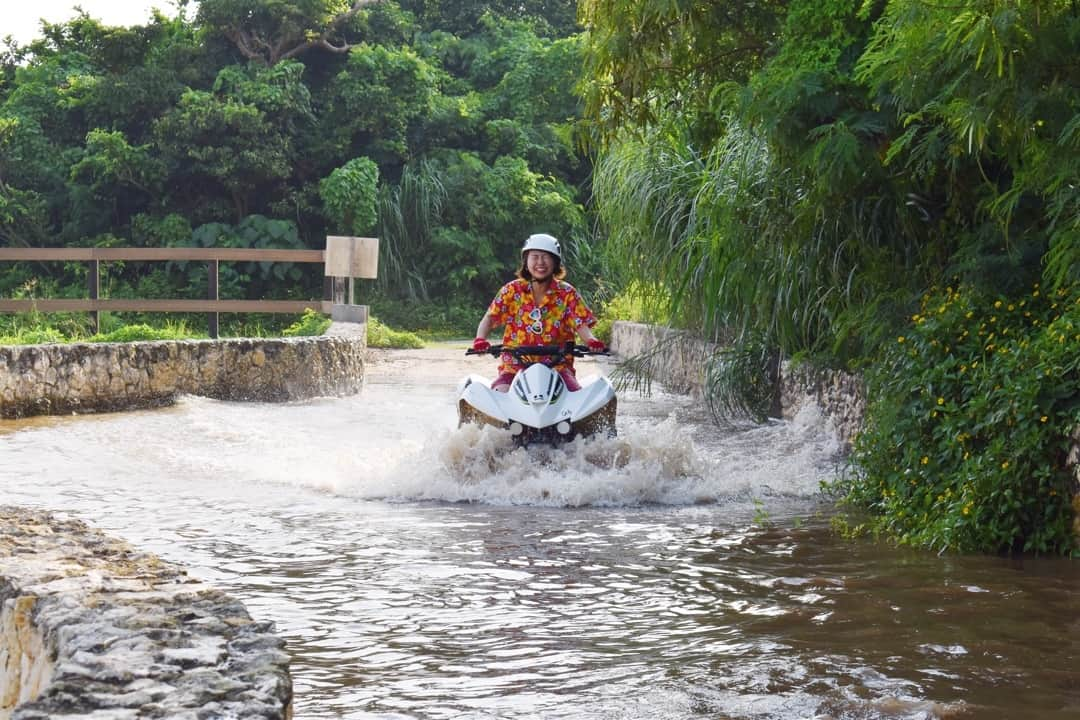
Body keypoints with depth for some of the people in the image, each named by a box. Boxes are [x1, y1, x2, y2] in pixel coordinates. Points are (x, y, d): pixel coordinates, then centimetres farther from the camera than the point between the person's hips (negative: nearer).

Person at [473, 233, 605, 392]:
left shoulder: (567, 293, 4)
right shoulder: (512, 290, 4)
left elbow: (581, 324, -3)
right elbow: (490, 318, -1)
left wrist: (591, 341, -26)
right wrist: (480, 339, -22)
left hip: (557, 365, 0)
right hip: (515, 363, 0)